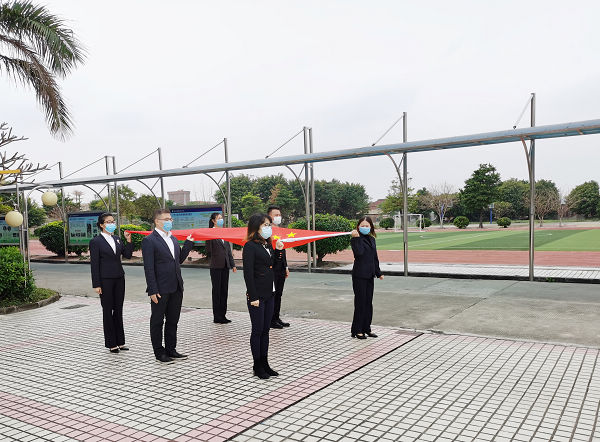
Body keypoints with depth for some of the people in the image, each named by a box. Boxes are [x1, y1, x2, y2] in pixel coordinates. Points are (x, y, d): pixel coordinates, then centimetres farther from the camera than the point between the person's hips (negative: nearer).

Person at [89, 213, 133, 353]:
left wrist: (128, 240, -4)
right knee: (108, 311, 3)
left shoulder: (117, 239, 12)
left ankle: (119, 341, 18)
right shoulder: (95, 241, -6)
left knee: (118, 310, 9)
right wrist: (96, 285, -11)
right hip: (105, 280, -6)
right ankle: (111, 343, 12)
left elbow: (127, 255, 9)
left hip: (119, 278, 6)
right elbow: (94, 264, -8)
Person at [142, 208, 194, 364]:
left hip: (176, 289, 7)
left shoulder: (173, 239, 13)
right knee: (157, 322, 7)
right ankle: (159, 352, 19)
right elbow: (149, 268, -14)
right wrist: (153, 291, -17)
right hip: (160, 290, -7)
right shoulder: (149, 241, -10)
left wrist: (188, 243, 10)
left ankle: (171, 350, 26)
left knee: (173, 321, 15)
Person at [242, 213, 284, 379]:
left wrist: (278, 250, 4)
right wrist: (253, 297, -17)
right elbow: (248, 273, -16)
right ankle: (257, 366, 14)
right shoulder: (250, 246, -13)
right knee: (258, 330, 2)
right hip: (257, 295, -8)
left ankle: (265, 364, 22)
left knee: (265, 330, 13)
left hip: (269, 294, 8)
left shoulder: (268, 244, 11)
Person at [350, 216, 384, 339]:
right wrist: (357, 238, -25)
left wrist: (378, 272, 18)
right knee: (360, 302, -3)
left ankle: (366, 328, 21)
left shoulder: (371, 239, 13)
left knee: (368, 302, 11)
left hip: (369, 275, 7)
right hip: (359, 275, -7)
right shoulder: (355, 239, -8)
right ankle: (357, 330, 6)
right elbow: (359, 253, -26)